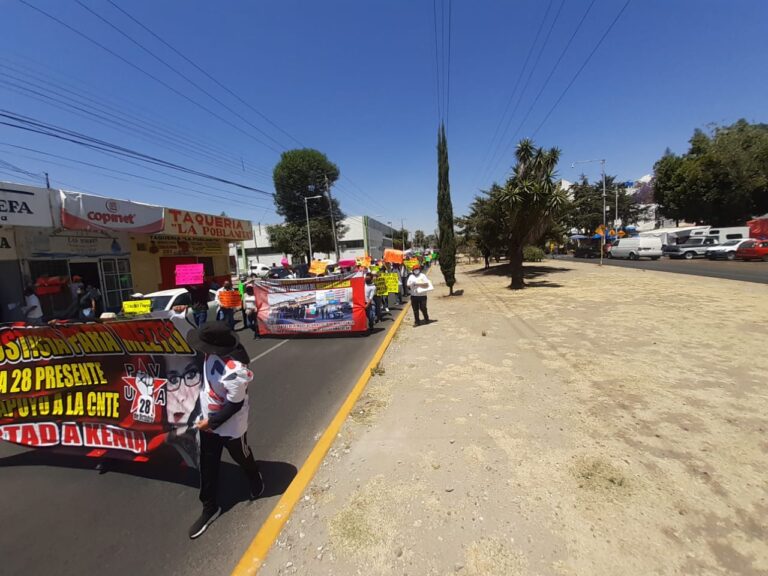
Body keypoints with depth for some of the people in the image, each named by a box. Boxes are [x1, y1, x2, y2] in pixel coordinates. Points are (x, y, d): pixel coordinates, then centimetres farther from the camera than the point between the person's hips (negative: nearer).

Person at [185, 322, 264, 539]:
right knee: (207, 467, 18)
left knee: (242, 458, 22)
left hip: (231, 427, -6)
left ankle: (256, 480, 53)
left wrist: (211, 422, -17)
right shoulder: (213, 353, -16)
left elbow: (234, 405, -26)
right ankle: (210, 508, 39)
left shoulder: (234, 372, -40)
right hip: (208, 421, 7)